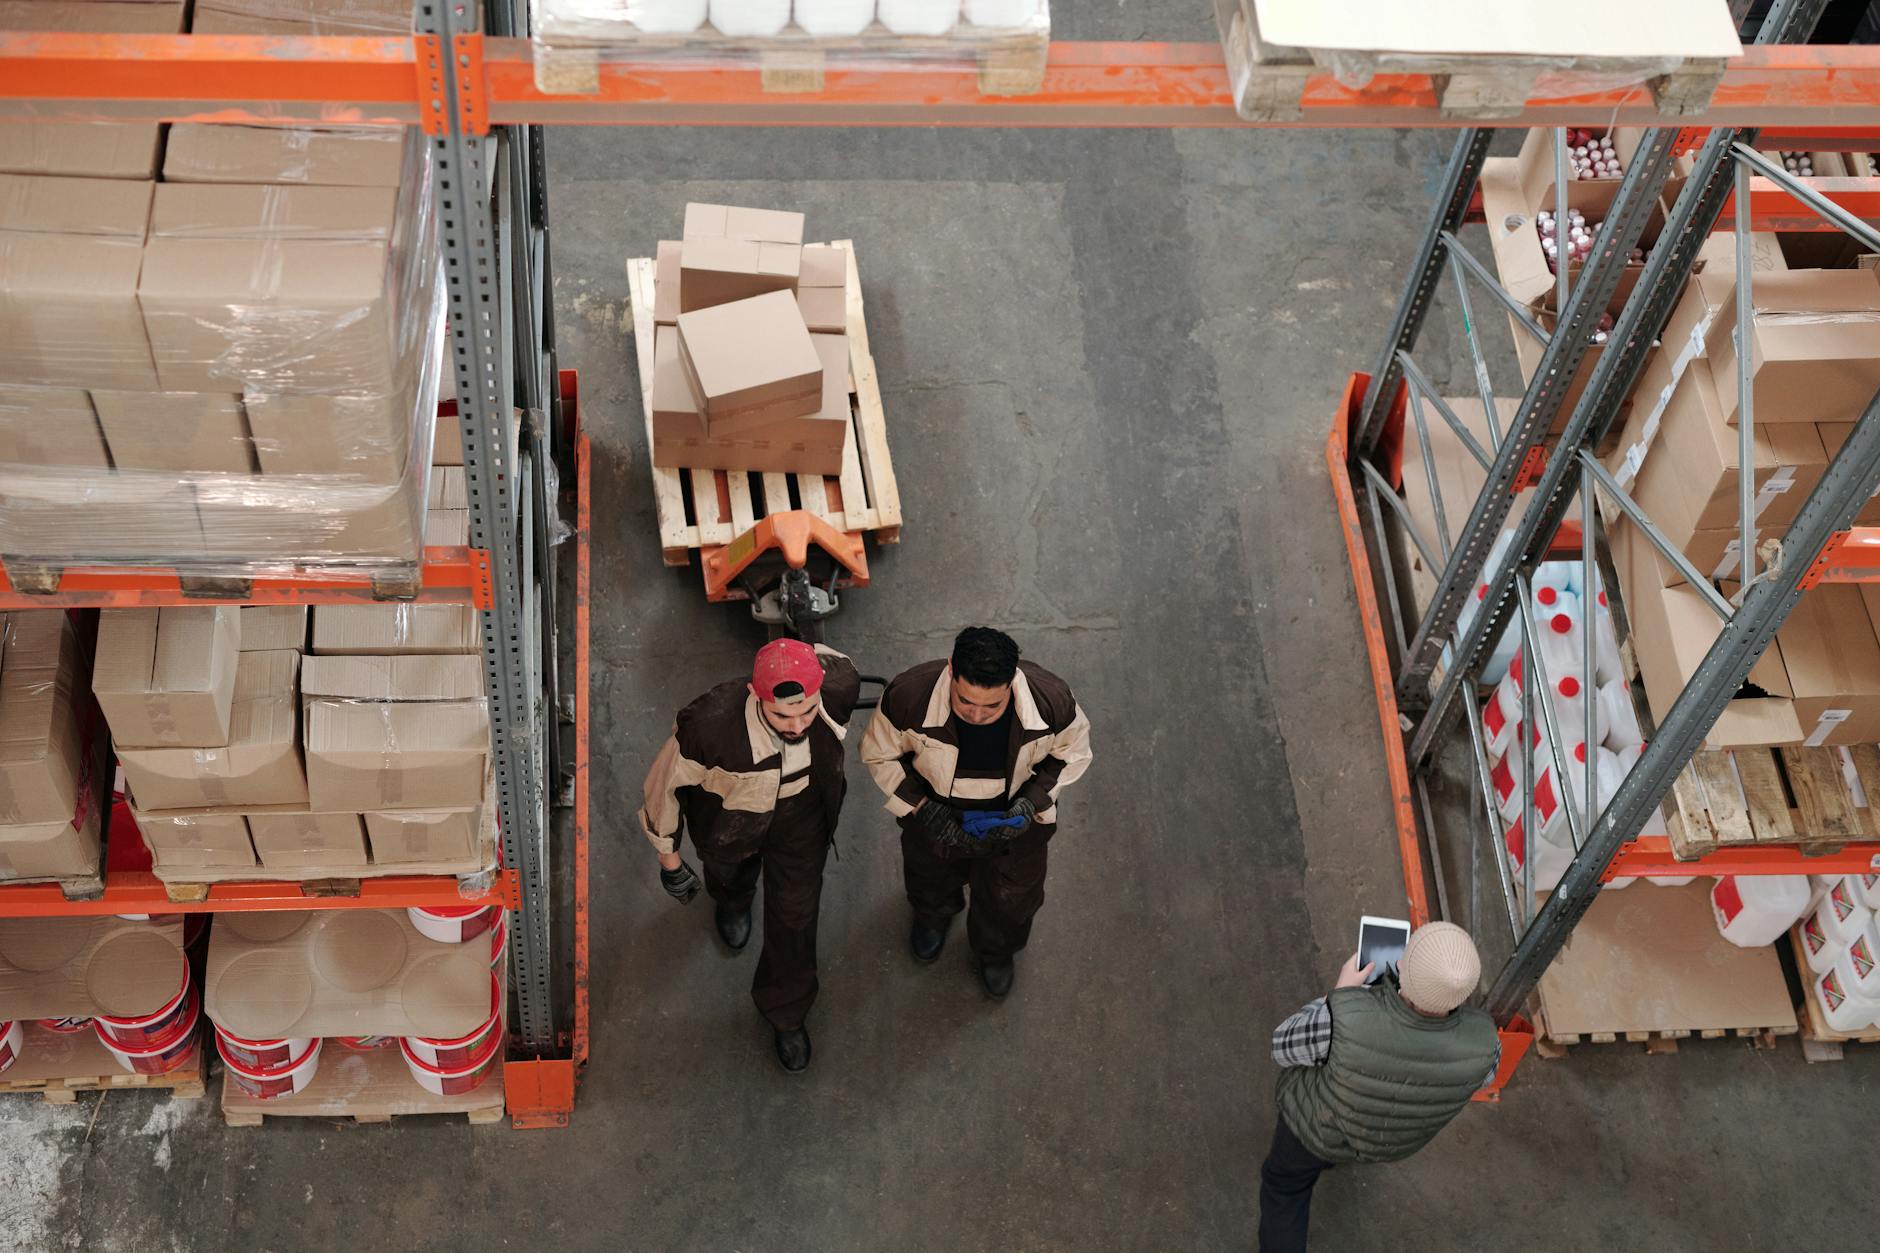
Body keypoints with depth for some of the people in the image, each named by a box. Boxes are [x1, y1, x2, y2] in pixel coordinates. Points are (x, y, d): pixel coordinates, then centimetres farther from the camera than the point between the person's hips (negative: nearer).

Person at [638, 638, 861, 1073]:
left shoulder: (840, 688, -39)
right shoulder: (710, 724, -47)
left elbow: (827, 657, -10)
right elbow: (666, 780, -25)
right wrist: (667, 852, -8)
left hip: (801, 817, 1)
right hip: (729, 817, -1)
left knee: (795, 915, 17)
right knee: (729, 871, 33)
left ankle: (787, 1012, 48)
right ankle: (732, 900, 74)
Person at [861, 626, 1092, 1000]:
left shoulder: (1051, 700, -36)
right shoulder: (908, 696, -39)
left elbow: (1072, 754, -13)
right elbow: (879, 754, -17)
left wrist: (1032, 803, -26)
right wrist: (922, 808, -26)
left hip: (1015, 822, 0)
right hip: (935, 816, 0)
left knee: (1010, 899, 28)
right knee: (930, 878, 34)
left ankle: (994, 954, 64)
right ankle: (933, 918, 73)